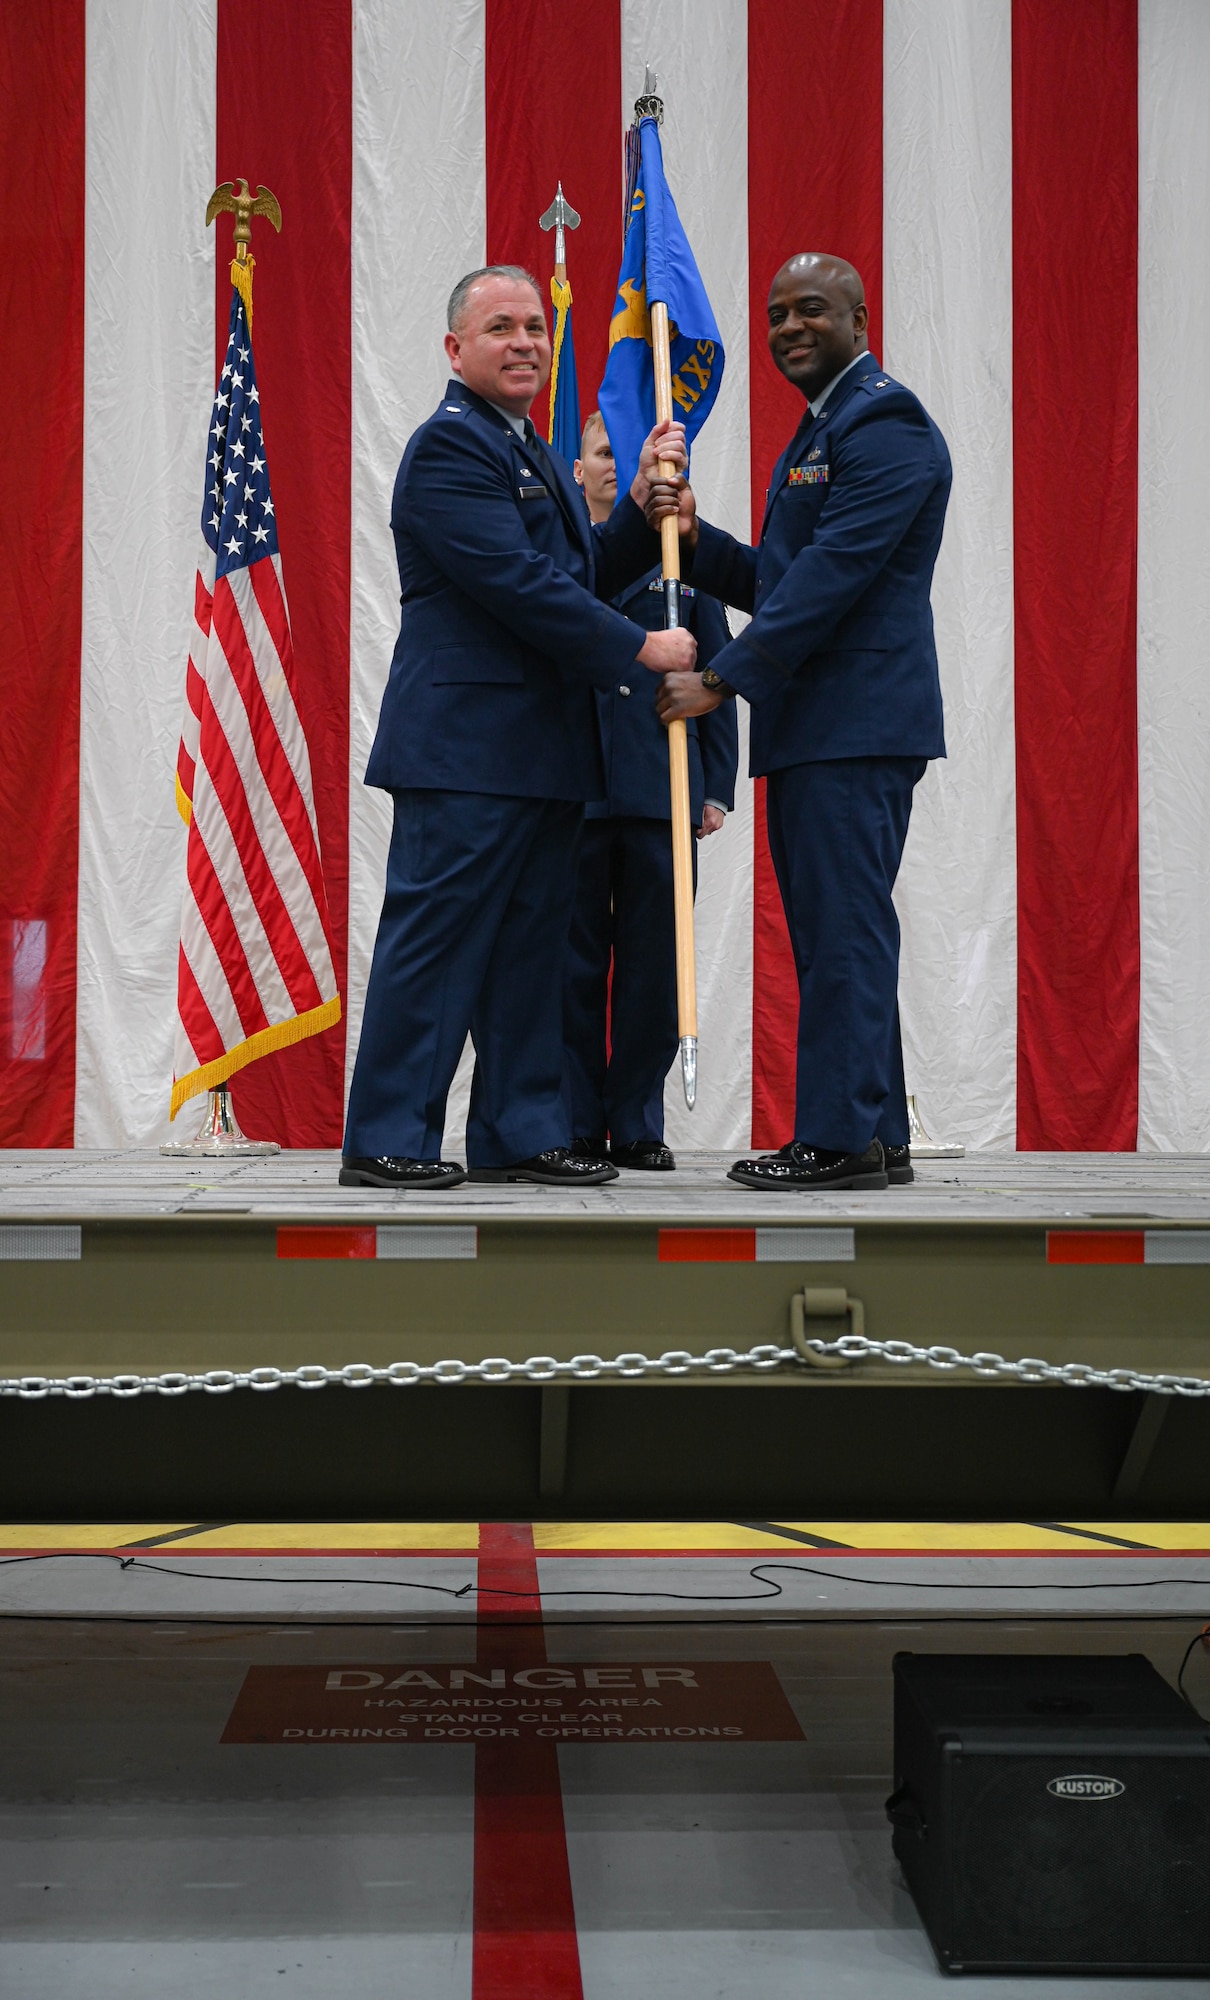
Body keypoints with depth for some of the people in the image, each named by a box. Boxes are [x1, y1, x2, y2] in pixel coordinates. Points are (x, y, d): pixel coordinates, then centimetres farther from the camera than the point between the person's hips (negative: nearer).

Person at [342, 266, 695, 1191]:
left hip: (544, 750, 10)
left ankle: (520, 1135, 18)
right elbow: (521, 585, -17)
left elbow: (586, 575, 20)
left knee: (532, 949, 11)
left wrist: (643, 505, 6)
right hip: (468, 744, -9)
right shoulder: (451, 445, -9)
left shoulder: (540, 458, 22)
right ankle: (385, 1142, 1)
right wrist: (641, 648, -13)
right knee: (436, 942, -6)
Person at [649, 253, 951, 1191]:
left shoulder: (886, 424, -9)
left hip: (857, 725, -10)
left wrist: (722, 680, -18)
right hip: (810, 727, 11)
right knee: (833, 933, 12)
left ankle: (842, 1137, -5)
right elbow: (773, 583, 23)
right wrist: (693, 535, 5)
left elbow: (831, 575, -18)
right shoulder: (819, 431, 23)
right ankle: (876, 1136, 18)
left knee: (842, 929, -9)